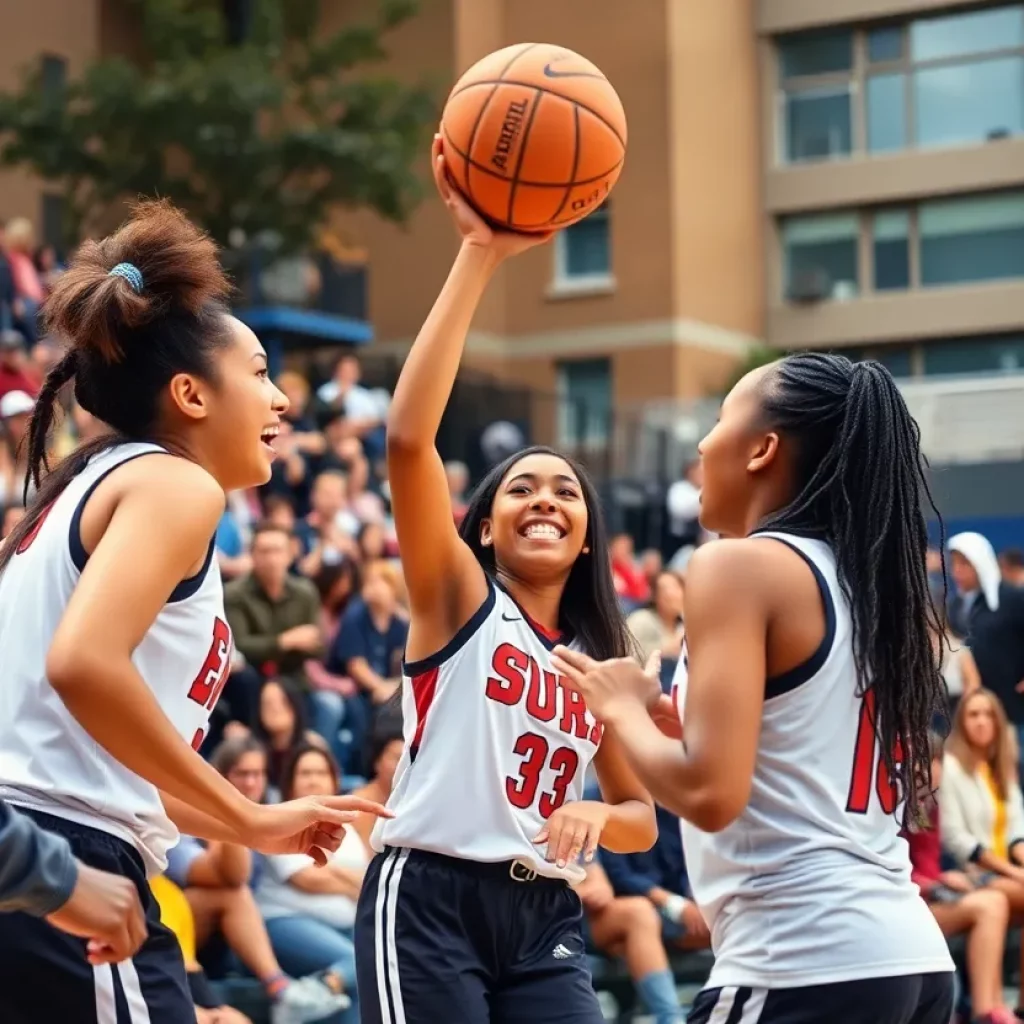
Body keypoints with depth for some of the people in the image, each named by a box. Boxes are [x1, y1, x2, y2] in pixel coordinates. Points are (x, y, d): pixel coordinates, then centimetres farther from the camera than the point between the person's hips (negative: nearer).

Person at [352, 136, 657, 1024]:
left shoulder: (601, 657, 14)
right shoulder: (459, 601, 0)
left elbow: (641, 817, 21)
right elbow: (408, 437, -17)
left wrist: (596, 817, -5)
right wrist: (478, 257, -21)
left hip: (544, 918, 5)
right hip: (427, 902, -5)